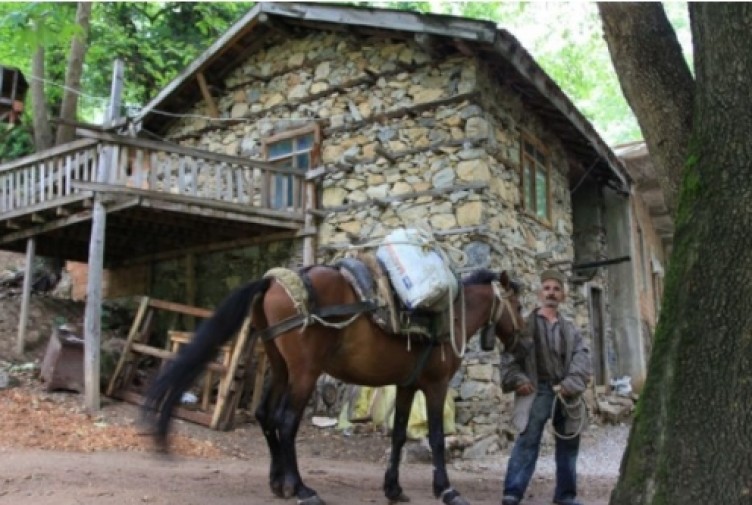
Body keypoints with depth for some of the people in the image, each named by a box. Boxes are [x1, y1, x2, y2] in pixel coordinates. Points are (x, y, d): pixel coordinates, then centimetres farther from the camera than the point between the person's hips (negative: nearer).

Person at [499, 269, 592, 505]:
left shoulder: (570, 329, 14)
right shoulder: (526, 324, 5)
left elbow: (582, 356, 2)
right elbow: (509, 355, 1)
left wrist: (572, 383, -13)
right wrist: (516, 379, -13)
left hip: (565, 393, 4)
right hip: (537, 390, -4)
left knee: (569, 444, 12)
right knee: (527, 441, -9)